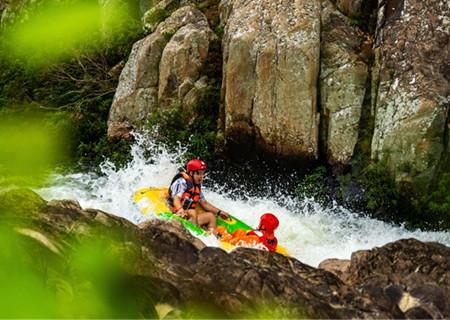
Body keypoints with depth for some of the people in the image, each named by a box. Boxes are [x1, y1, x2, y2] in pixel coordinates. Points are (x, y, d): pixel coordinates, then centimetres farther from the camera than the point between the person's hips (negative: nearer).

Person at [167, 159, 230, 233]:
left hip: (190, 217, 9)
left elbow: (204, 203, 23)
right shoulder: (181, 182, -10)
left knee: (211, 216, 3)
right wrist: (180, 210, -47)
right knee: (192, 212, -32)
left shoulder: (197, 187, 17)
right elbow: (176, 199, -26)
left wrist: (219, 212, 15)